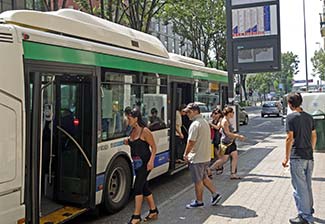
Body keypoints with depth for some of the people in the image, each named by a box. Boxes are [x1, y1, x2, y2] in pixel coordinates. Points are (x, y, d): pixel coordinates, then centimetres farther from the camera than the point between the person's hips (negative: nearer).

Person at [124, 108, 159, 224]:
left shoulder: (145, 131, -14)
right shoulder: (132, 131, 9)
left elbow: (154, 147, -13)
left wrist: (151, 161, -23)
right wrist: (128, 143, 1)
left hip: (145, 163, -8)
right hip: (137, 163, 8)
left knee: (138, 187, -8)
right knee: (144, 187, 14)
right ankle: (153, 211, 28)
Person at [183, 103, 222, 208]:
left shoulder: (195, 124, -20)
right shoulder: (205, 121, 11)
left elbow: (191, 142, -21)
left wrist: (186, 154, -8)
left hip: (197, 157, -9)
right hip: (206, 156, 9)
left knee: (198, 181, 4)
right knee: (204, 177, 22)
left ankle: (199, 201, 16)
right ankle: (215, 194, 24)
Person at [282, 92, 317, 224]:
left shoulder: (291, 117, -12)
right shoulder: (309, 117, 8)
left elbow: (290, 138, -15)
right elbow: (314, 136, 14)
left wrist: (286, 158, -9)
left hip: (297, 157, -7)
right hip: (309, 157, 7)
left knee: (300, 187, 0)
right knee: (307, 185, 20)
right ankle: (309, 210, 34)